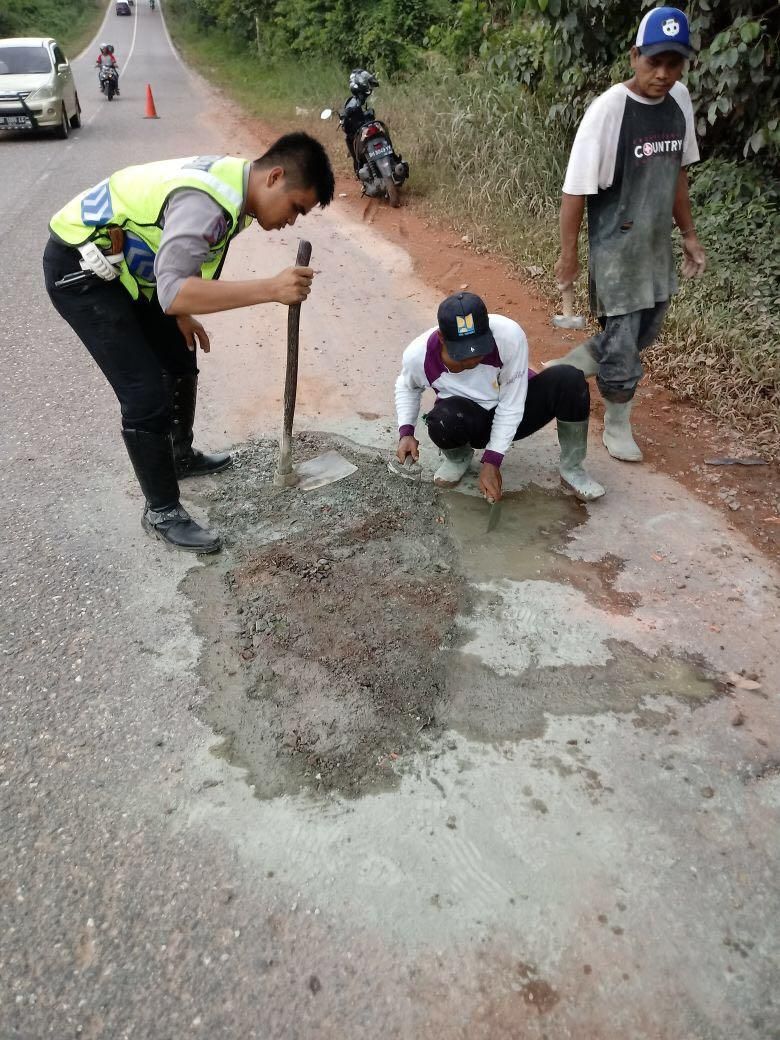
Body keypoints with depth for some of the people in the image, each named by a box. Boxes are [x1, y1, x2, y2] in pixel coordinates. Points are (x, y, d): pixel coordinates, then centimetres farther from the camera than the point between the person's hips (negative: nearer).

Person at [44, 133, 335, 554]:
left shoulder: (232, 179, -1)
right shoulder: (207, 202, -32)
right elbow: (173, 292, -41)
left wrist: (181, 314, 13)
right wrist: (270, 289, -44)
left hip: (120, 264, 10)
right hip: (79, 267, -10)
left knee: (180, 363, 18)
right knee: (147, 396, -13)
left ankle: (181, 456, 41)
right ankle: (162, 511, 4)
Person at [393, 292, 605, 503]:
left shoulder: (509, 335, -32)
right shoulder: (418, 355, -23)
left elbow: (511, 405, -22)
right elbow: (407, 387, 3)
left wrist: (492, 461, -23)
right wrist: (406, 432, -12)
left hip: (512, 416, 0)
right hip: (472, 423, 0)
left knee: (569, 379, -27)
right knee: (444, 419, -37)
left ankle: (571, 468, -7)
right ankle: (458, 458, 1)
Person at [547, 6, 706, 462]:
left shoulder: (680, 100, 2)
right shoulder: (608, 109, -18)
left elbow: (678, 172, 13)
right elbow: (576, 189, -14)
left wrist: (689, 233, 14)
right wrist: (568, 254, -12)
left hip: (658, 242, 7)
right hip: (615, 246, -7)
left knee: (646, 331, 18)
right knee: (622, 342, 0)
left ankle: (570, 365, 37)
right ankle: (618, 426, 20)